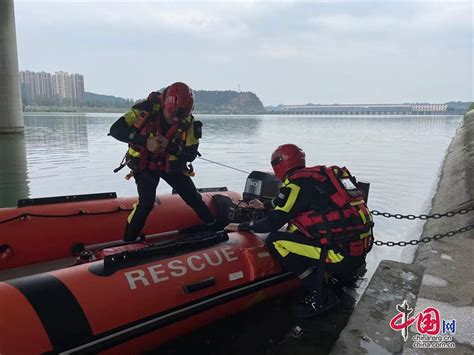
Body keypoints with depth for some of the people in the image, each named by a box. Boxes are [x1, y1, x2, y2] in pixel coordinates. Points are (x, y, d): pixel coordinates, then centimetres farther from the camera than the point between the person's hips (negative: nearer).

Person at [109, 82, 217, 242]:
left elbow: (191, 154, -16)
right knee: (146, 203, -21)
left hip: (172, 165, 3)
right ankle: (128, 242, -3)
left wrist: (169, 146, -34)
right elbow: (115, 129, -27)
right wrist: (145, 141, -41)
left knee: (194, 199, 3)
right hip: (144, 164, -2)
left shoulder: (188, 122, -19)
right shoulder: (146, 109, -26)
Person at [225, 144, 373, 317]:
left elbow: (272, 223, -9)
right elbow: (290, 207, 31)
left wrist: (241, 226, 6)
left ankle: (321, 295, -1)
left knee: (275, 241, -7)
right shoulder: (319, 174, 16)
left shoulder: (297, 183, -10)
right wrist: (266, 206, 39)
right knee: (294, 230, 24)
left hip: (342, 252, -9)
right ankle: (343, 275, 21)